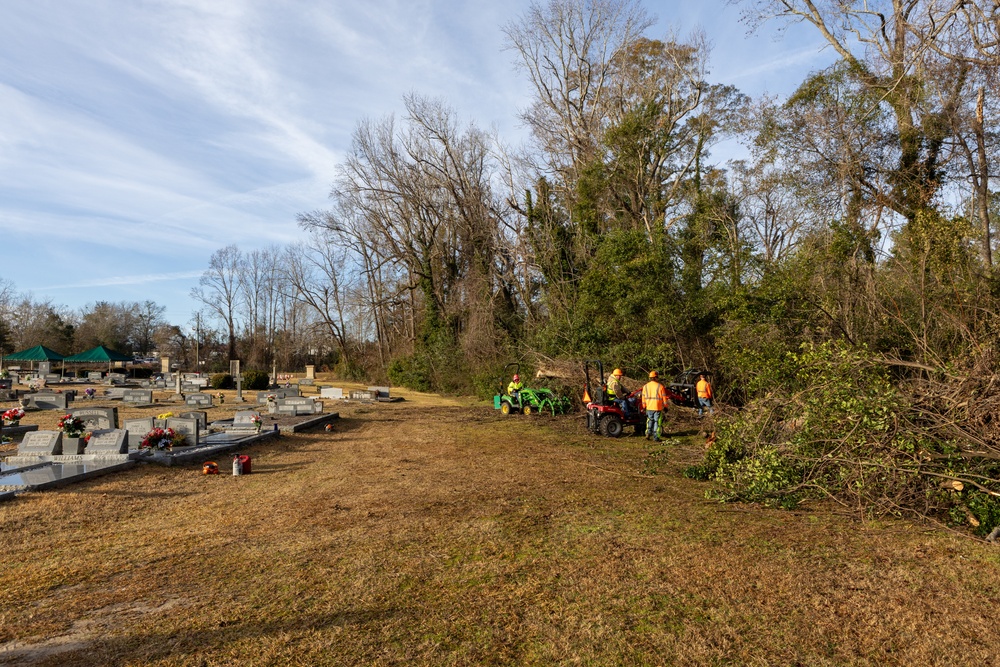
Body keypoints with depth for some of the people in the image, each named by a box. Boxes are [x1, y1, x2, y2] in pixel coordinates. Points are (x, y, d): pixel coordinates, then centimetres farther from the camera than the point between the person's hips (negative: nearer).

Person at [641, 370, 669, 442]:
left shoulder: (645, 386, 3)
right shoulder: (660, 386, -8)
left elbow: (643, 398, 6)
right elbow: (664, 398, -5)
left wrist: (644, 407, 14)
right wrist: (665, 406, 5)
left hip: (649, 407, 4)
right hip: (658, 408, -4)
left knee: (650, 420, 21)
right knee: (657, 422, 4)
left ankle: (648, 433, 9)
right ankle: (655, 437, 4)